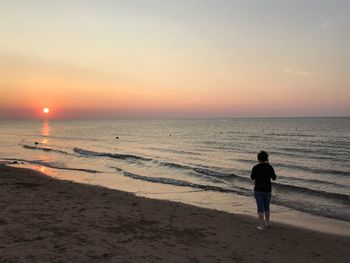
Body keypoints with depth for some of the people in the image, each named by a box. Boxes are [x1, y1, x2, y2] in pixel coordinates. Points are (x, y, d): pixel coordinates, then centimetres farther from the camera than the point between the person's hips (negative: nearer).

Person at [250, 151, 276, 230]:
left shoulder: (255, 168, -10)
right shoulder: (270, 167, -7)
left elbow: (252, 177, 4)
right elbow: (274, 178, 7)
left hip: (258, 190, -2)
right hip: (267, 190, 2)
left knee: (260, 208, 3)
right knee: (267, 207, 19)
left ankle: (262, 225, 0)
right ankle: (267, 223, 33)